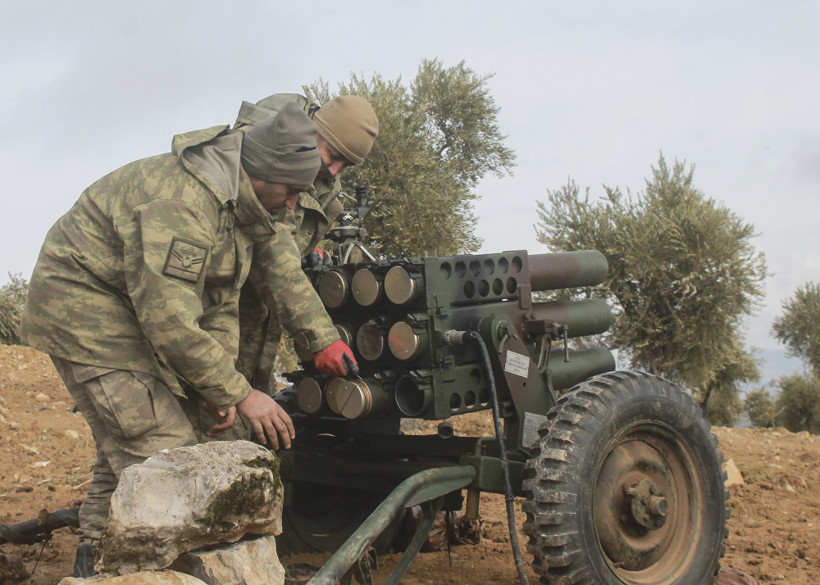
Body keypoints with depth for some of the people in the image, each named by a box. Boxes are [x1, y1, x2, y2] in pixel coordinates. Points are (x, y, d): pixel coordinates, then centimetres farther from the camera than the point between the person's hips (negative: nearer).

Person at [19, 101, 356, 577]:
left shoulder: (240, 203, 3)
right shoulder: (181, 199, -30)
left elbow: (221, 299, 4)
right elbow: (170, 318, -32)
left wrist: (222, 387, -7)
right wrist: (239, 393, -27)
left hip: (130, 314, 10)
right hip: (86, 310, -10)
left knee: (124, 456, 18)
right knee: (167, 458, -15)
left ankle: (95, 568, 31)